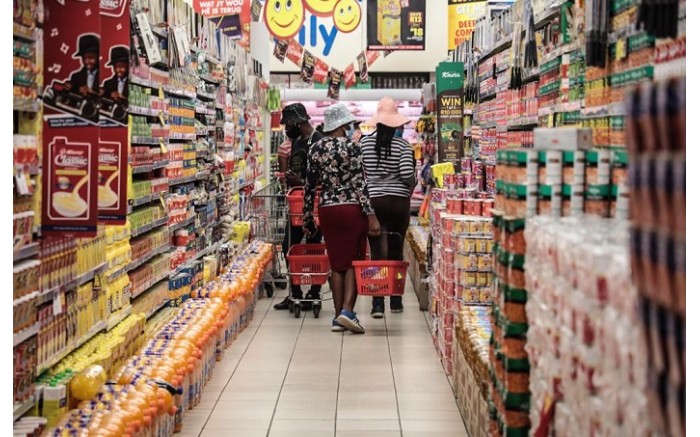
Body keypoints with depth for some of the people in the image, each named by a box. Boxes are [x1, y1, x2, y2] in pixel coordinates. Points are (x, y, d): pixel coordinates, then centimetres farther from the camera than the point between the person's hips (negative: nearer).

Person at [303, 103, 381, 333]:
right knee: (355, 261, 3)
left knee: (337, 263, 11)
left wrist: (307, 217, 16)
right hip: (351, 209, -5)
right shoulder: (351, 147, -9)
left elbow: (310, 186, 9)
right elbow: (359, 184, -13)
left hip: (326, 210, 5)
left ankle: (338, 317, 11)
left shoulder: (315, 149, 6)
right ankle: (347, 310, -11)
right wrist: (371, 216, -12)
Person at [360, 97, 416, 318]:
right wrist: (411, 186, 9)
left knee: (376, 252, 3)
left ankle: (377, 303, -4)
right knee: (396, 251, 12)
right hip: (398, 201, 0)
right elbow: (408, 175, -12)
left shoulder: (364, 143, -3)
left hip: (372, 201, 0)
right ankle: (396, 301, 20)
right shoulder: (402, 145, -7)